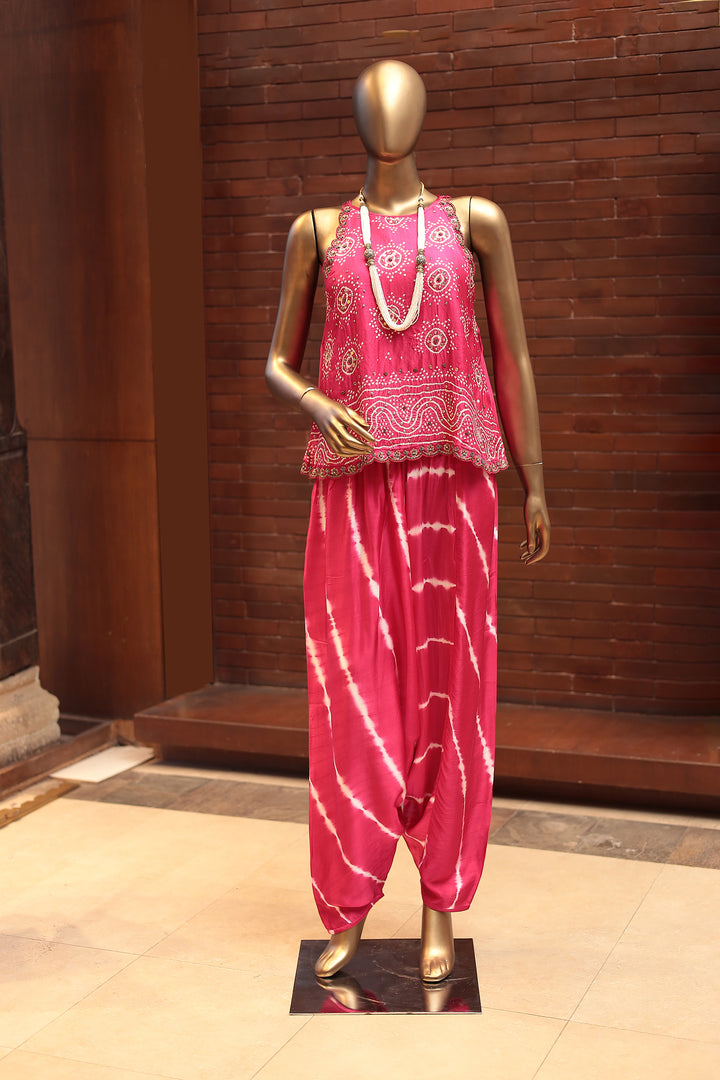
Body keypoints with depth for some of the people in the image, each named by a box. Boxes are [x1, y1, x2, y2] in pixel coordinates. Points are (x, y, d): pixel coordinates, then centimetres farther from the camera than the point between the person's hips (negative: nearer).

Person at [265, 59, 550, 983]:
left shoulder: (474, 221, 8)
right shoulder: (316, 232, 10)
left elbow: (513, 359, 9)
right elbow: (279, 365, 11)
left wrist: (535, 486, 7)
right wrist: (320, 406, -12)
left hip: (450, 485, 0)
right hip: (353, 490, 0)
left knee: (446, 693, 4)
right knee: (352, 696, 1)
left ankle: (440, 908, 18)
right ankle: (348, 912, 15)